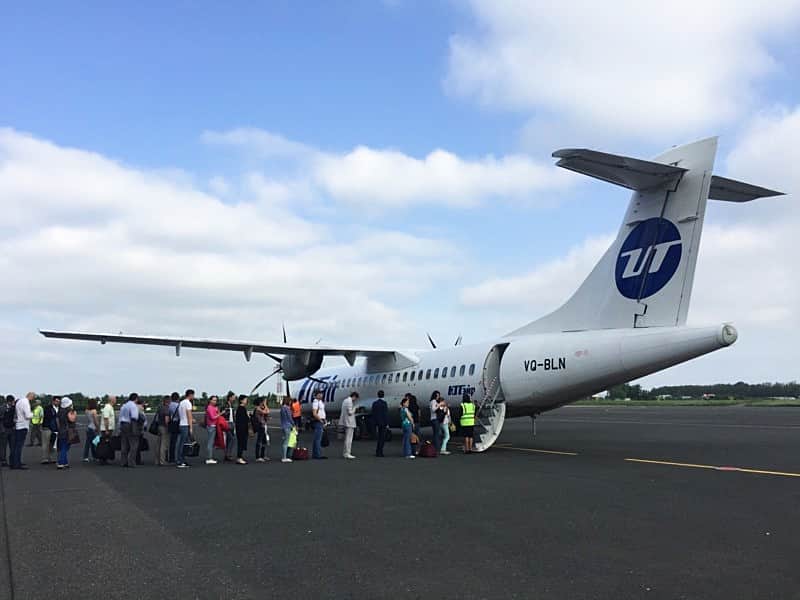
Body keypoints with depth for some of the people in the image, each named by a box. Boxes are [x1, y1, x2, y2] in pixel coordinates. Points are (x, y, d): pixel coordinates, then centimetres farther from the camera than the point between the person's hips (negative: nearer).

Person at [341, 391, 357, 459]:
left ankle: (345, 453, 20)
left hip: (346, 422, 10)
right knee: (349, 438, -7)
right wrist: (354, 408, -4)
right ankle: (347, 453, -7)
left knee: (347, 438, 16)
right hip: (349, 422, -10)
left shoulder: (345, 400, 16)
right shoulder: (349, 401, -15)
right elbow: (350, 412, -19)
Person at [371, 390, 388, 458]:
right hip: (383, 423, -5)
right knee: (382, 438, -1)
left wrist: (374, 423, 14)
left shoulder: (374, 403, 6)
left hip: (377, 423, 5)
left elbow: (373, 414, 8)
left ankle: (377, 452, 17)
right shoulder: (384, 403, -10)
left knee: (378, 437, 15)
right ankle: (380, 452, -2)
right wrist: (387, 423, -8)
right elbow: (386, 414, -12)